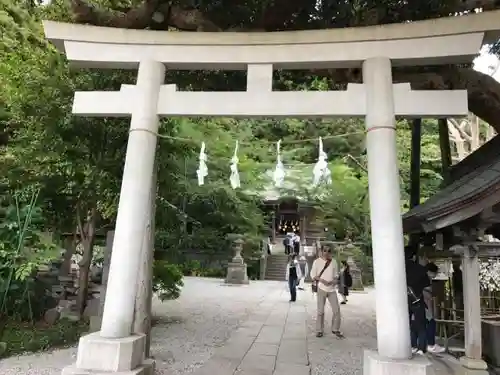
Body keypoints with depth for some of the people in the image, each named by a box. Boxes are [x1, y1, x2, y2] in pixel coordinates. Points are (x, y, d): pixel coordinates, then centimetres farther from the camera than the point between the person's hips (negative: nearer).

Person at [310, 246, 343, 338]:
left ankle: (335, 330, 18)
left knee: (337, 309, 2)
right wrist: (322, 280, -18)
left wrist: (335, 280, -8)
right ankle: (319, 330, 13)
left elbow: (336, 274, 14)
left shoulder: (333, 262, 6)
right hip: (321, 288, -3)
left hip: (332, 289, 3)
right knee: (320, 311, 1)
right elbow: (313, 275, -4)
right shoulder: (317, 261, -5)